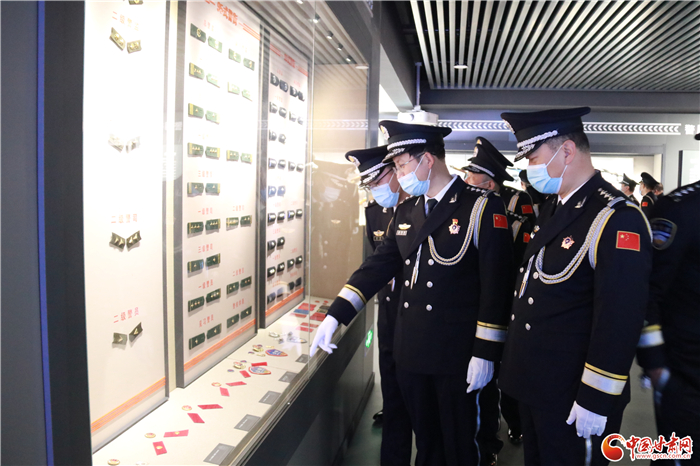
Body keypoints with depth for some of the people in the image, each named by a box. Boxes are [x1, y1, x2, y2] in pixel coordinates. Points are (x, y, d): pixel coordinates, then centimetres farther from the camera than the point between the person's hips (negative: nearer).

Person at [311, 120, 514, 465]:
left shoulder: (481, 206, -11)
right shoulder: (405, 210, 9)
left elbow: (495, 284, -13)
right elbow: (378, 265, 8)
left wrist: (485, 353, -15)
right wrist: (335, 316, 0)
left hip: (456, 354, -5)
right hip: (411, 348, 6)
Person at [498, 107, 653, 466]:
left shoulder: (616, 219, -21)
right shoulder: (552, 207, 7)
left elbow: (619, 320, -23)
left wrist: (596, 400, -20)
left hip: (571, 395, -8)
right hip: (532, 382, 8)